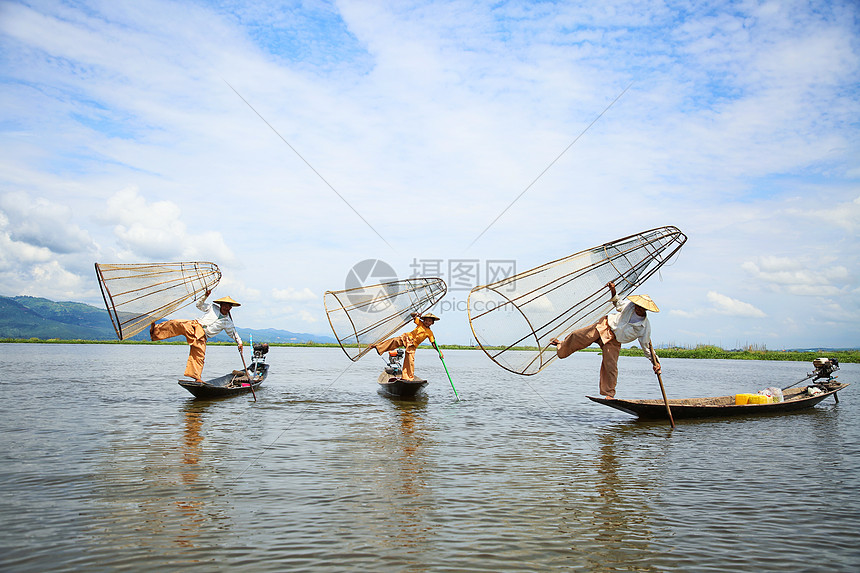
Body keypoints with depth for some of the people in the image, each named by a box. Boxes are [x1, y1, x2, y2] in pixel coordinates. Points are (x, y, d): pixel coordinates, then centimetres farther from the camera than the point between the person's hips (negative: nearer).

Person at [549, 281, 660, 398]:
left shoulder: (645, 327, -15)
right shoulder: (630, 305, -7)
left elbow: (647, 346, -5)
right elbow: (619, 306, 15)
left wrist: (655, 362, -11)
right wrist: (613, 292, 3)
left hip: (614, 341, -2)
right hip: (605, 326, 3)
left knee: (611, 366, -11)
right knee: (577, 336, 0)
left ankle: (609, 394, 6)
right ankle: (561, 346, 29)